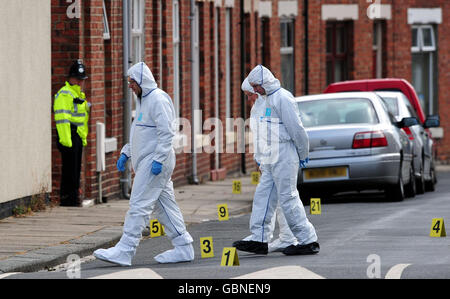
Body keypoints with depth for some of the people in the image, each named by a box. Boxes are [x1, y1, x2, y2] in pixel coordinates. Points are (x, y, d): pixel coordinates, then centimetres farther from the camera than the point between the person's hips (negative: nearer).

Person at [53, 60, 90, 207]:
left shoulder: (80, 95, 21)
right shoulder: (64, 94, -11)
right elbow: (62, 118, -19)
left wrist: (83, 137, 24)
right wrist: (65, 139, -24)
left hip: (78, 138, 10)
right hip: (69, 136, -10)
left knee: (76, 169, 12)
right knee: (69, 169, -9)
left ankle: (74, 199, 17)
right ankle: (67, 199, -6)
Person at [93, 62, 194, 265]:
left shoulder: (158, 100, -14)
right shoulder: (143, 100, 20)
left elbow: (166, 132, -20)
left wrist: (158, 159, -24)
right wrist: (126, 153, 20)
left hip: (155, 162, -11)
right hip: (146, 161, 11)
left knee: (139, 204, -12)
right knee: (164, 205, 11)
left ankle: (124, 251, -15)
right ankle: (183, 248, 14)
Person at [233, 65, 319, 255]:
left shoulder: (282, 98, -14)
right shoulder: (267, 99, 18)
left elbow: (296, 129, -15)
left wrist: (303, 154, -9)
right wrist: (259, 156, 23)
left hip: (284, 159, -10)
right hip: (270, 161, 10)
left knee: (288, 199, -8)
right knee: (263, 196, 8)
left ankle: (308, 241, -3)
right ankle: (259, 239, 12)